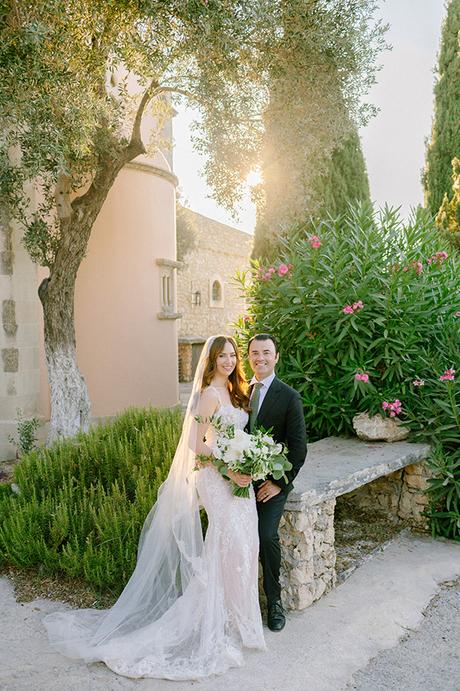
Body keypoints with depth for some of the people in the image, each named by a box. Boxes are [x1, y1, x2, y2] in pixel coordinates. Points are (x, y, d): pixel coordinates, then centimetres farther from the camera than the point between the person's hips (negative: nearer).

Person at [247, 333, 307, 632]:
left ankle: (274, 600, 7)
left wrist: (279, 482, -11)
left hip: (272, 482, -3)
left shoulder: (289, 396, -7)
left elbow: (299, 447, -8)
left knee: (267, 536, -16)